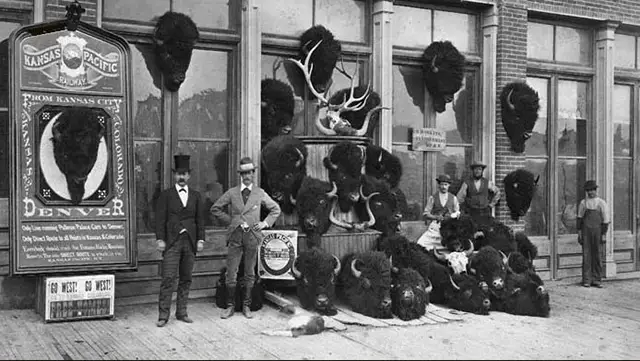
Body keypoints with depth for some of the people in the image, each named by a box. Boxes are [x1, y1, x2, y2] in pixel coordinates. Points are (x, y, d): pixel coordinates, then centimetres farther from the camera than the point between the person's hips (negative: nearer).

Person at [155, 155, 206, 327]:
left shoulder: (196, 195, 13)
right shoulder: (166, 195, 5)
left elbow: (200, 219, 11)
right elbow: (160, 219, 0)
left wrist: (201, 239, 2)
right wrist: (160, 239, -9)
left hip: (190, 242, 3)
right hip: (172, 242, -3)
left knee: (186, 279, 7)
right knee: (168, 278, -7)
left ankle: (181, 312, 16)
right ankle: (163, 315, -2)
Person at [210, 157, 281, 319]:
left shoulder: (260, 193, 6)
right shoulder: (232, 193, 6)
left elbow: (276, 209, 16)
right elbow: (215, 209, 13)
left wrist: (265, 223, 5)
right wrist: (230, 220, 6)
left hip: (252, 236, 0)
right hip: (235, 236, 0)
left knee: (250, 274, 5)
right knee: (231, 274, -1)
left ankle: (246, 306, 15)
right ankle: (230, 306, 10)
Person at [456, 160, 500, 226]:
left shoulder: (487, 182, 7)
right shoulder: (467, 183, 1)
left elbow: (497, 193, 19)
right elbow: (460, 197, 4)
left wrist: (491, 205, 12)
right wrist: (465, 209, 4)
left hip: (484, 213, 2)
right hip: (471, 213, -2)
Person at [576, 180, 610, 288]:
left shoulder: (601, 203, 2)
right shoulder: (583, 203, 7)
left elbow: (605, 220, 1)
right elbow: (579, 218, 9)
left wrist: (604, 235, -4)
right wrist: (579, 232, 2)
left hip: (597, 231, -1)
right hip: (586, 231, 1)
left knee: (597, 256, 3)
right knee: (586, 255, -1)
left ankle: (596, 280, 9)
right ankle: (586, 280, 2)